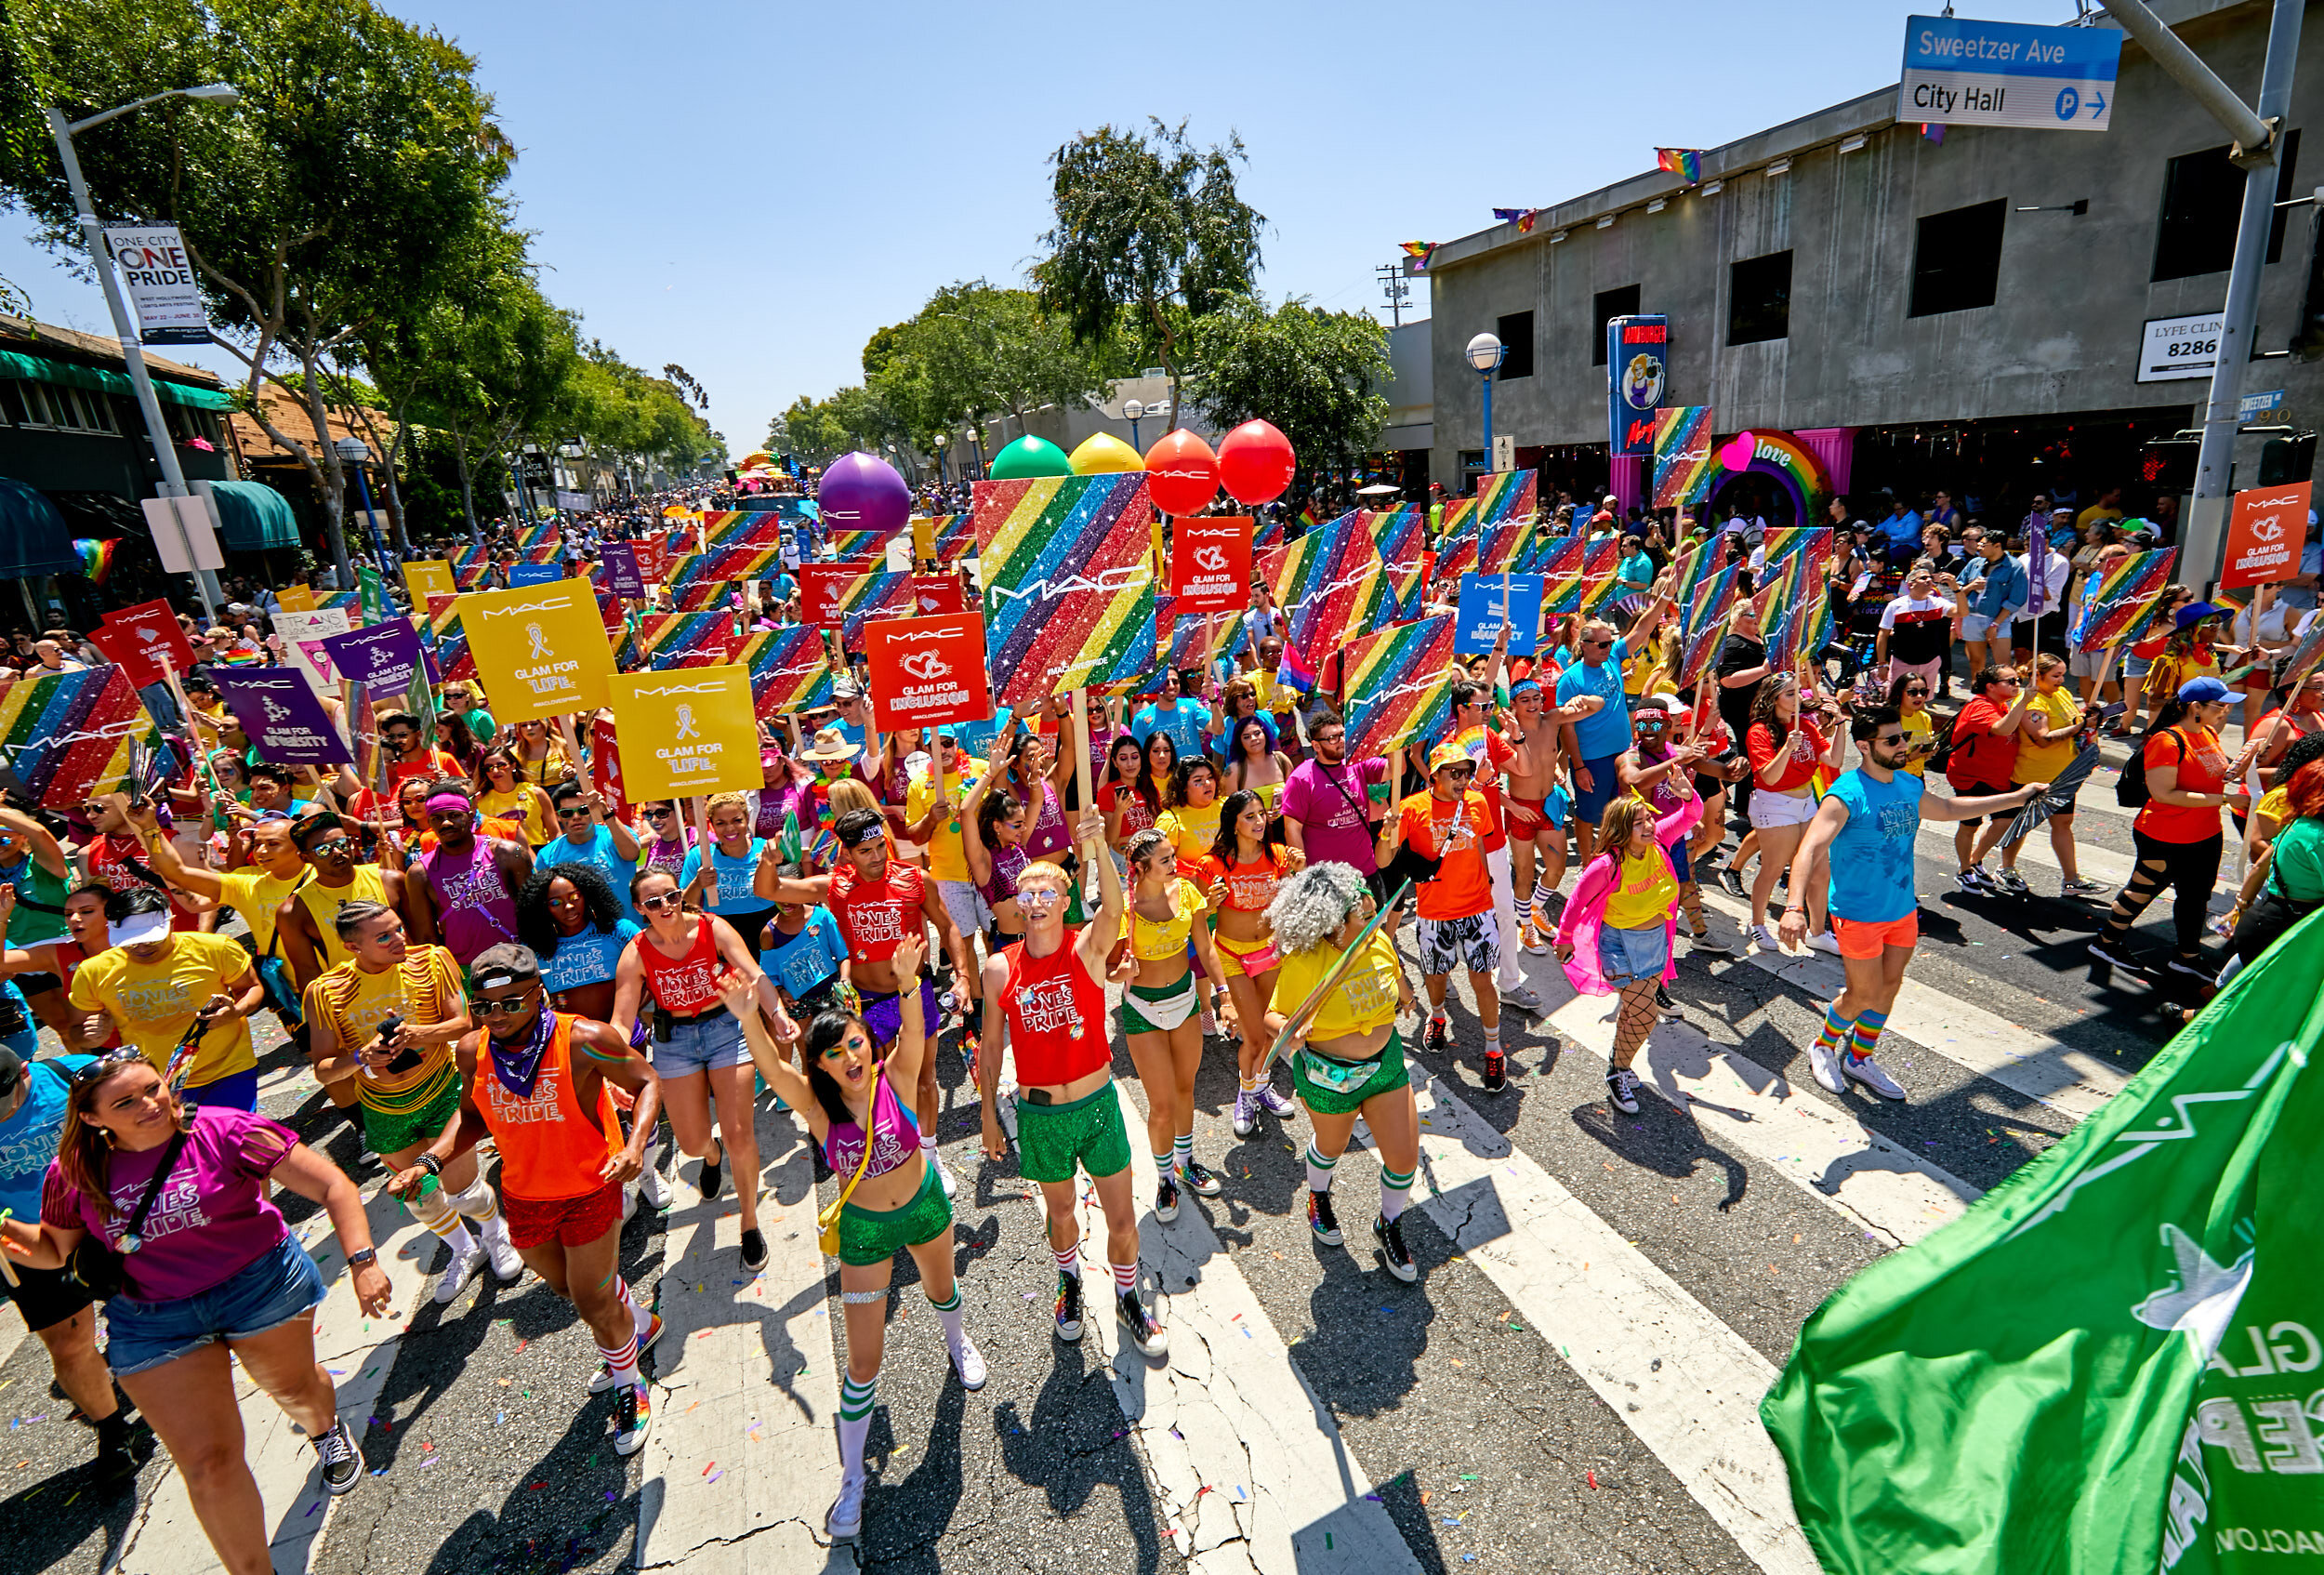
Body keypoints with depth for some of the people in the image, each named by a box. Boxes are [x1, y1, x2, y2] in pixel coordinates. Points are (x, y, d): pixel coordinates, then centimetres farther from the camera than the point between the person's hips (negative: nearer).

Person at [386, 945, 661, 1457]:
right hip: (522, 1196, 6)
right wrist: (430, 1161, -7)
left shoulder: (583, 1040, -26)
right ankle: (640, 1324, 56)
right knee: (568, 1287, 26)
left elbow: (646, 1082, -15)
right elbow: (472, 1115, 8)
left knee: (595, 1304, 5)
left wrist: (634, 1145, -29)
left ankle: (628, 1386, 35)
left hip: (589, 1190, -6)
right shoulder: (473, 1051, -10)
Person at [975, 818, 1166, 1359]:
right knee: (1060, 1213, 22)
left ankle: (1127, 1299, 39)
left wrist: (1096, 848, -53)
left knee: (1123, 1219, 10)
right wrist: (989, 1114, 7)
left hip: (1098, 1104, -1)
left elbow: (1113, 907, -36)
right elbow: (991, 1048, 2)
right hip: (1038, 1114, 1)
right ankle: (1070, 1282, 53)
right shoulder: (1000, 970, -9)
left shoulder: (1087, 949, -13)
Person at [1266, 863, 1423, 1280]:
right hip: (1330, 1077, -4)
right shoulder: (1303, 964, -28)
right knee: (1331, 1145, 23)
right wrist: (1290, 1032, -36)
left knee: (1405, 1157, 6)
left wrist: (1404, 999, 23)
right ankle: (1319, 1198, 59)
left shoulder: (1380, 941, -11)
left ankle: (1389, 1225, 38)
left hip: (1387, 1062, 4)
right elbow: (1275, 1016, -19)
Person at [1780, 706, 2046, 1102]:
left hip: (1903, 909, 7)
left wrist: (2015, 798, 27)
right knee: (1864, 995, 4)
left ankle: (1860, 1058, 34)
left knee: (1889, 987, 16)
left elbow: (1949, 808, 26)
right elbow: (1810, 849, -33)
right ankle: (1823, 1047, 30)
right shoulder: (1846, 795, -23)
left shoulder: (1909, 786, 2)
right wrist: (1794, 907, -45)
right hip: (1859, 914, -7)